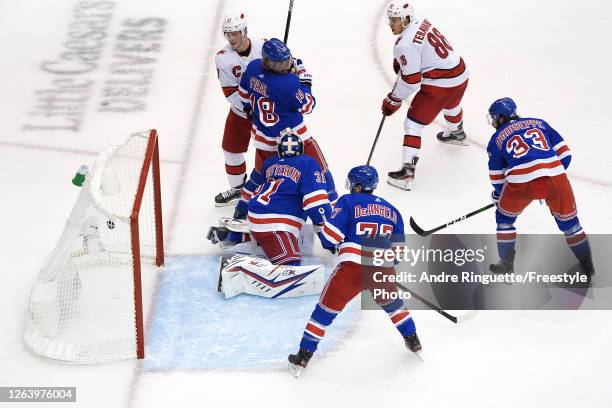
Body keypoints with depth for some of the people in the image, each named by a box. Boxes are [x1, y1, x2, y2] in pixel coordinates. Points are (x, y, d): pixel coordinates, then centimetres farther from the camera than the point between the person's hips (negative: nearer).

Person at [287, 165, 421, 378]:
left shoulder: (348, 202, 5)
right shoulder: (391, 210, 19)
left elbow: (330, 235, -3)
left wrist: (330, 245, 19)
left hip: (352, 270, -4)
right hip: (383, 271, 4)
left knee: (325, 310, 9)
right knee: (392, 303, 33)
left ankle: (303, 357, 9)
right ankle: (413, 342, 40)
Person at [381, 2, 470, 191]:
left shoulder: (405, 44, -21)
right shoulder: (421, 22, 3)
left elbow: (411, 80, -19)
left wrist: (393, 101, -8)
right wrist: (400, 60, 17)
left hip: (440, 84, -9)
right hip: (460, 74, 9)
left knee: (413, 123, -3)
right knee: (451, 105, 40)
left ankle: (407, 173, -7)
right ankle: (456, 133, 70)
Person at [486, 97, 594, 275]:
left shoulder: (496, 139, 22)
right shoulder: (539, 123, 26)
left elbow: (497, 177, 26)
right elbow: (564, 154, 20)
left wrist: (497, 195, 44)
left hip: (521, 181, -2)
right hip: (556, 176, 2)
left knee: (504, 217, 25)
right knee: (568, 219, 22)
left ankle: (506, 265, 28)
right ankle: (587, 266, 27)